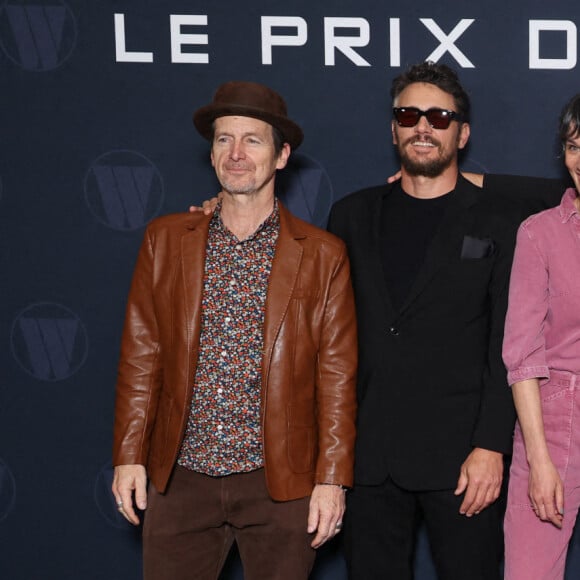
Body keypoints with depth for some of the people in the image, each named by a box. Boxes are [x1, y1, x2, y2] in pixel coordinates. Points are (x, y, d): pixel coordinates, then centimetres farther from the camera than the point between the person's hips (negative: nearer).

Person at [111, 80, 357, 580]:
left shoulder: (322, 255, 1)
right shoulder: (166, 240, 7)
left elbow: (337, 377, 0)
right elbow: (140, 355, 7)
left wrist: (332, 479, -5)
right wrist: (129, 456, 2)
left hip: (280, 483, -1)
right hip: (179, 478, 2)